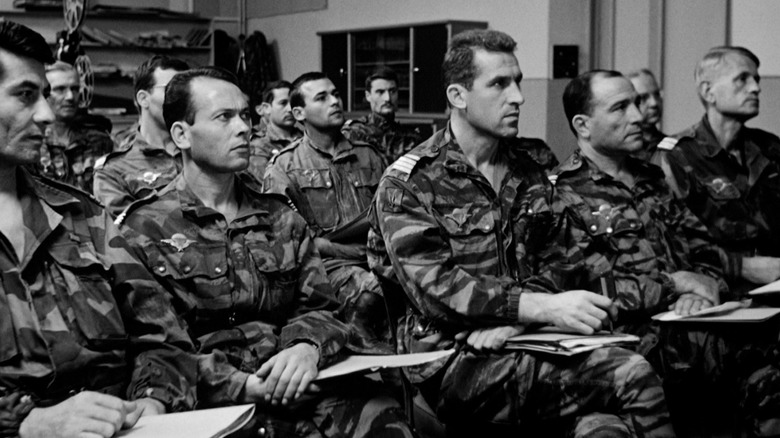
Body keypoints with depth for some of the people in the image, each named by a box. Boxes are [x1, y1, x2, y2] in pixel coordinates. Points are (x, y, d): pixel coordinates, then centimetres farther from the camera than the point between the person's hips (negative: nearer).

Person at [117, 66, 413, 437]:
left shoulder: (281, 218, 19)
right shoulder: (144, 230, 2)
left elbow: (318, 308, 13)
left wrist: (308, 347, -12)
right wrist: (242, 386, -19)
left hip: (305, 387, 5)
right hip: (218, 404, -5)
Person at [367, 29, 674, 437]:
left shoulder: (529, 174, 15)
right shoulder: (407, 184, -3)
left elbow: (547, 264, 8)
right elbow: (434, 288, -14)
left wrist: (514, 318, -15)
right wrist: (542, 308, -25)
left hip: (528, 350, 5)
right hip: (449, 363, -5)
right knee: (632, 377, -24)